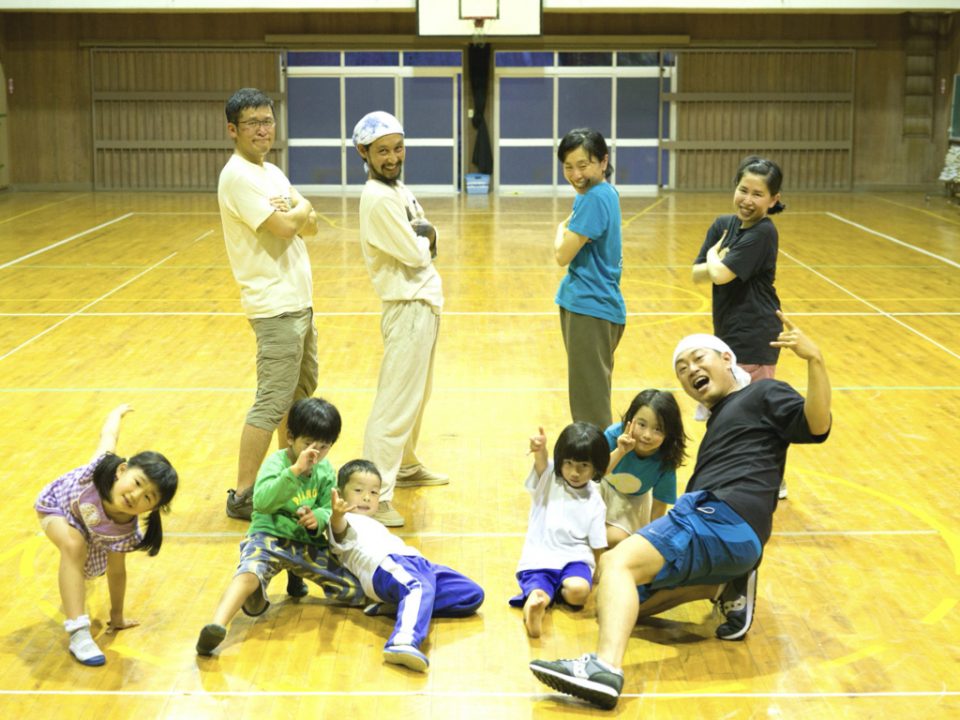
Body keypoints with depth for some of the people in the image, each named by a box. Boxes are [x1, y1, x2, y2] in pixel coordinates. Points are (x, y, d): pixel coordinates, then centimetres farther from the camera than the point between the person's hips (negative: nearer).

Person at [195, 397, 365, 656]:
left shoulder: (326, 470, 8)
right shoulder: (277, 462, -8)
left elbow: (328, 510, 8)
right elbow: (262, 502, -27)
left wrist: (318, 518, -17)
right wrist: (295, 470, -34)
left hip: (308, 543, 6)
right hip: (269, 537, -5)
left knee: (355, 591, -3)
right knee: (250, 572, -39)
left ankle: (298, 577, 21)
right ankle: (217, 626, -55)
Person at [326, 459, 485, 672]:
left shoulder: (376, 526, 46)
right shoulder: (347, 521, 17)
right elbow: (340, 529, -8)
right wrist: (337, 516, -30)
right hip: (384, 564, -8)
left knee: (473, 594, -5)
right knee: (418, 586, -40)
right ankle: (403, 641, -65)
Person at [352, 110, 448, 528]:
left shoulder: (397, 188, 12)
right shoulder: (379, 199, -19)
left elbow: (426, 239, 13)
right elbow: (415, 254, -19)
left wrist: (423, 236, -8)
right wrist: (423, 240, 1)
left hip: (426, 302, 10)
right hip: (409, 307, -10)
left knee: (416, 395, 21)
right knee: (395, 403, -11)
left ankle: (405, 467, 36)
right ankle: (374, 496, -10)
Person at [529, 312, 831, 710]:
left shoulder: (762, 395, 9)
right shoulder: (718, 421, 33)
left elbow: (816, 425, -9)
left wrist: (814, 359, -21)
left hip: (724, 518, -10)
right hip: (705, 517, 10)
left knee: (618, 561, -28)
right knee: (617, 602, 11)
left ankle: (604, 667, -48)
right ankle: (725, 587, 3)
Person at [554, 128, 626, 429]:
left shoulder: (595, 198, -18)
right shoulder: (604, 193, 11)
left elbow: (563, 254, -16)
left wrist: (561, 229, 0)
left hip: (590, 308, -10)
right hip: (587, 304, 10)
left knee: (590, 400, -5)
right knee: (591, 395, 19)